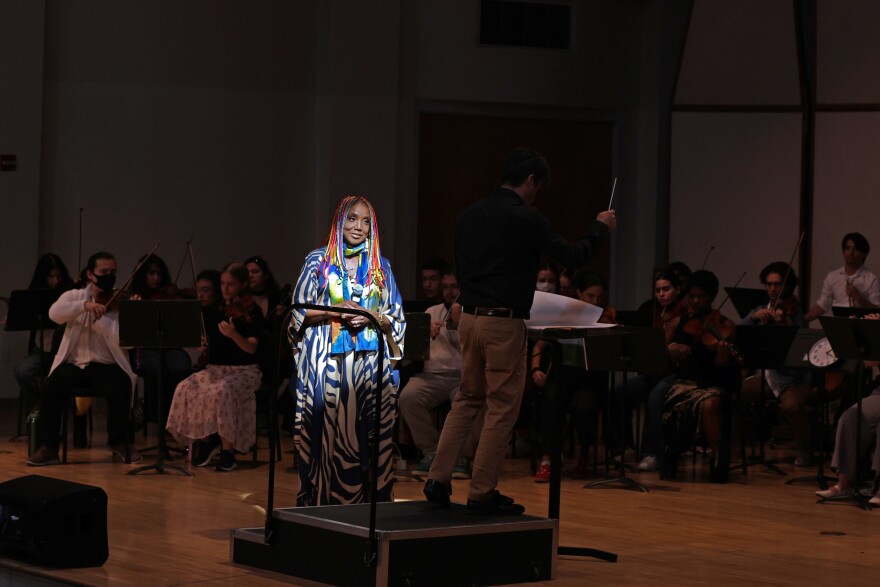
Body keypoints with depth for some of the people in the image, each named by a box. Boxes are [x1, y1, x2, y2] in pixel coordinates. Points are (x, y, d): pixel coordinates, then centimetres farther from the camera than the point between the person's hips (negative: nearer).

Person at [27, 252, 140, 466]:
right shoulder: (74, 296, 8)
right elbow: (54, 313, -14)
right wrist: (85, 305, -28)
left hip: (106, 365, -1)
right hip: (73, 364, 1)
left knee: (121, 386, -32)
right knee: (53, 385, -30)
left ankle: (119, 441, -8)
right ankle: (49, 446, -17)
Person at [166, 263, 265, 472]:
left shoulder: (251, 312, -3)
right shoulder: (212, 311, 11)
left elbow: (251, 348, -17)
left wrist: (233, 335, -35)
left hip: (244, 370, -4)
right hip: (214, 368, 4)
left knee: (222, 392, -36)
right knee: (186, 390, -25)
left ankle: (227, 451, -25)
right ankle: (205, 439, -7)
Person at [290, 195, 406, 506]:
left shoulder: (381, 266, 14)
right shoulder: (318, 261, 7)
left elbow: (396, 318, 13)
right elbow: (299, 312, 4)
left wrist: (374, 317, -8)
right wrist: (336, 310, -11)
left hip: (370, 362, 2)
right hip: (328, 361, -2)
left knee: (367, 435, -3)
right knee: (328, 431, -7)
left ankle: (369, 501, 0)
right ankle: (323, 500, -3)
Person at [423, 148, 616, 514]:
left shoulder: (469, 216, 9)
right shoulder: (527, 219, -11)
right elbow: (572, 256, -4)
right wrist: (600, 228, 11)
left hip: (470, 317, 7)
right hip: (504, 323, -7)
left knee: (467, 400, 17)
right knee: (502, 408, 1)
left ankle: (438, 481, 12)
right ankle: (482, 494, 4)